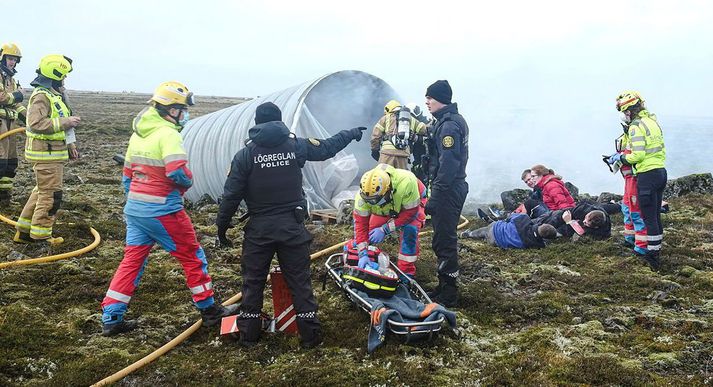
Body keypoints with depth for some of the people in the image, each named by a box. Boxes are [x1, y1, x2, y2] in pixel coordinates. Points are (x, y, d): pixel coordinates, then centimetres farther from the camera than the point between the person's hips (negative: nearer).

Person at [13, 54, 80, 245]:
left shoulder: (54, 95, 15)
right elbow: (37, 123, -28)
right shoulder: (41, 96, -17)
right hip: (46, 153, -11)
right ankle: (40, 236, 6)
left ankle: (24, 231, 26)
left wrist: (70, 145, 21)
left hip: (53, 152, 11)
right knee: (51, 194, -4)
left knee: (42, 191, 17)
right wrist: (65, 122, -25)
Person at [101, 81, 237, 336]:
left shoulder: (137, 134, 13)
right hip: (162, 211, -8)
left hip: (134, 208, 8)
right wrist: (188, 182, -5)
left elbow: (127, 176, 19)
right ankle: (209, 310, 18)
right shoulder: (167, 134, -15)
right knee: (193, 257, 7)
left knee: (132, 260, 12)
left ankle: (111, 318, 11)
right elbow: (178, 172, -28)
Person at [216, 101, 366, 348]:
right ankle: (310, 335, 12)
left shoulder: (245, 154, -5)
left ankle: (248, 335, 19)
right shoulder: (296, 145, -1)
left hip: (259, 228, -1)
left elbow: (232, 195, -6)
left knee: (253, 281, 12)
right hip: (292, 226, 1)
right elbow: (327, 148, 14)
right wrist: (351, 134, 31)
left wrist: (222, 226, 5)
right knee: (300, 281, 9)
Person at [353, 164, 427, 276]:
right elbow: (360, 222, -28)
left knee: (409, 230, -27)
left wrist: (385, 229, -37)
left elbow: (410, 212, -34)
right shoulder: (363, 195, -35)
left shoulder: (406, 182, -46)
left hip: (411, 202, -3)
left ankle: (406, 271, -16)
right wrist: (363, 253, -34)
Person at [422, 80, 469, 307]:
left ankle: (448, 294, 2)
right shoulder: (454, 120, 16)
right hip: (455, 188, 11)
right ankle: (445, 287, 27)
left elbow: (447, 164, -23)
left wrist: (435, 196, -23)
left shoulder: (449, 125, -17)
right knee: (445, 239, 17)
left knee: (444, 241, -5)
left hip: (447, 190, -11)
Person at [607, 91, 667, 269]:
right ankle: (657, 250, 25)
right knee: (656, 215, 17)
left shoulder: (636, 126, -13)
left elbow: (638, 155, -20)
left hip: (647, 175, -9)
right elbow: (659, 151, 17)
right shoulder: (652, 121, 14)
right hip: (661, 172, 9)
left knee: (649, 217, -2)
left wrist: (620, 157, -3)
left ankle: (653, 256, 2)